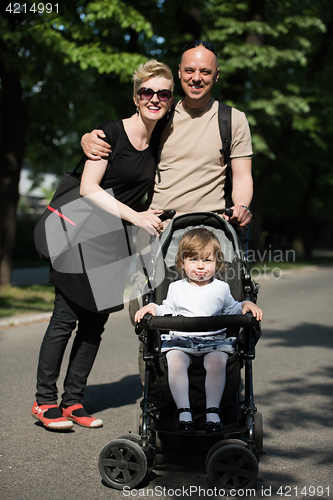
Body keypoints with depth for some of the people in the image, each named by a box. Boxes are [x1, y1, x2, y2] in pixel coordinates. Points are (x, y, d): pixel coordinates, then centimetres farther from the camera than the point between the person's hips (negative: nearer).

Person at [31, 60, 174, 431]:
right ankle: (45, 400, 7)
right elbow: (89, 188, -17)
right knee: (66, 317, -4)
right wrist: (135, 216, -20)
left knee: (96, 321, 6)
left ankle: (73, 400, 15)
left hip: (117, 239, 6)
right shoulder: (111, 132, -12)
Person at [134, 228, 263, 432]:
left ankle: (213, 411, -22)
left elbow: (232, 310, 22)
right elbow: (166, 312, 19)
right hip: (180, 341, 1)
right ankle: (184, 412, -25)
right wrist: (152, 307, 0)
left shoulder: (221, 288, 13)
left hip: (214, 341, 0)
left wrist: (246, 305, 3)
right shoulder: (176, 288, 14)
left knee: (217, 361, -32)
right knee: (175, 361, -31)